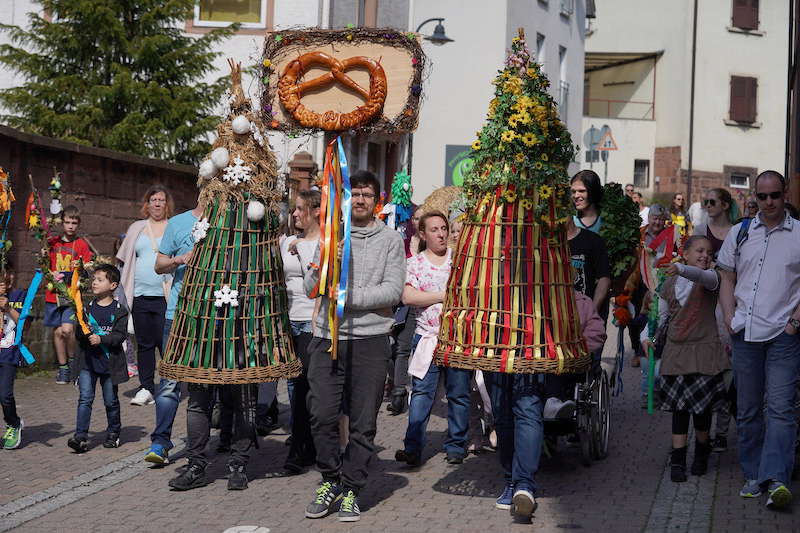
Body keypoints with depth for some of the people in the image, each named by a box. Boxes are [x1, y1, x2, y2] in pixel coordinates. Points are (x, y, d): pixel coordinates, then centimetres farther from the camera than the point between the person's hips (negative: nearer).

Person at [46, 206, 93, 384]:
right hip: (53, 294, 3)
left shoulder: (82, 244, 2)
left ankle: (73, 360, 5)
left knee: (67, 329, -18)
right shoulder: (52, 243, 8)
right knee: (57, 331, 5)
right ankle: (63, 367, 17)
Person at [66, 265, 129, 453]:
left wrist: (101, 339, -23)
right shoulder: (88, 308, 7)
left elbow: (120, 335, -11)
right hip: (88, 361, 2)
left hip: (109, 361, -2)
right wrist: (85, 334, -17)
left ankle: (113, 433, 27)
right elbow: (78, 333, 5)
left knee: (111, 400, 10)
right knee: (85, 398, -8)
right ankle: (81, 436, -11)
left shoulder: (119, 310, -3)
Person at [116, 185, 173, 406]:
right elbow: (125, 260, 19)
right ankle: (146, 389, 12)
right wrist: (125, 289, 12)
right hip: (140, 295, 4)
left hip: (165, 296, -4)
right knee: (144, 343, 7)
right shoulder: (136, 228, 16)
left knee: (166, 343, -7)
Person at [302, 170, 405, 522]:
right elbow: (309, 288, 9)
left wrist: (348, 296, -13)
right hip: (327, 338, 2)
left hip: (370, 339, -2)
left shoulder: (390, 240, 6)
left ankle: (350, 489, 13)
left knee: (363, 422, 2)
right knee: (322, 415, -2)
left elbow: (393, 291, -6)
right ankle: (331, 479, 16)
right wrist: (319, 272, -13)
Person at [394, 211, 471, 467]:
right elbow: (408, 296, -7)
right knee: (421, 393, -7)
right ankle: (412, 449, -7)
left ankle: (456, 446, 13)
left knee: (459, 393, 4)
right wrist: (443, 296, -10)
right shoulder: (414, 263, 6)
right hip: (427, 337, -1)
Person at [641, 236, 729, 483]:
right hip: (676, 350, 2)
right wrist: (647, 336, -1)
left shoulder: (709, 277, -3)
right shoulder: (670, 284, 9)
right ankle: (677, 460, 3)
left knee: (702, 405, 3)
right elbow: (660, 315, 15)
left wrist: (680, 269, -47)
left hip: (704, 349, -2)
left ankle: (701, 453, 25)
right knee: (680, 406, 1)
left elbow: (702, 276, -29)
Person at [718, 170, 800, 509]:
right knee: (747, 410, 9)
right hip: (745, 332, 4)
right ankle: (754, 475, 18)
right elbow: (727, 279, 15)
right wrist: (729, 318, 3)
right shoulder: (739, 233, 11)